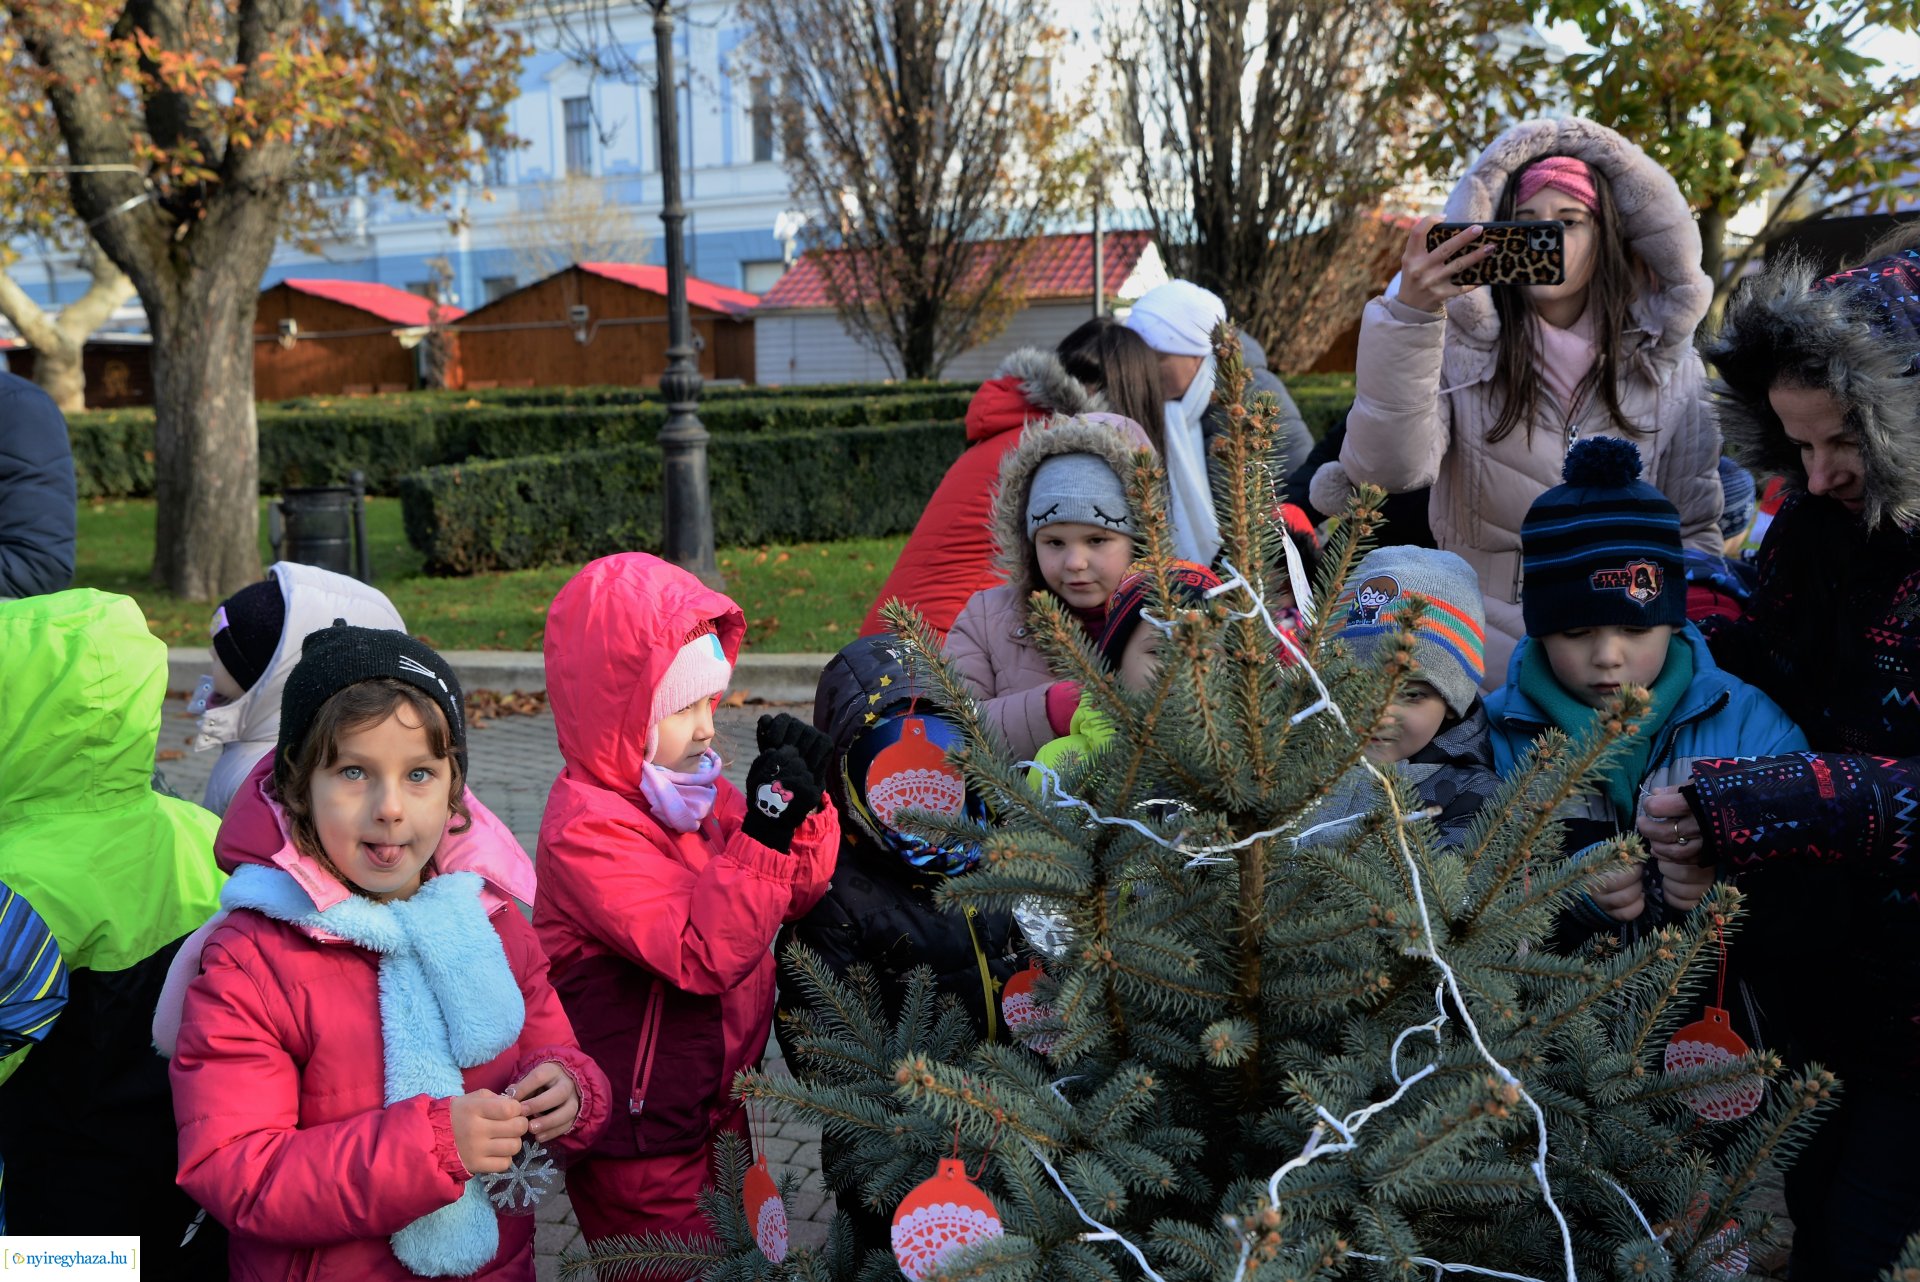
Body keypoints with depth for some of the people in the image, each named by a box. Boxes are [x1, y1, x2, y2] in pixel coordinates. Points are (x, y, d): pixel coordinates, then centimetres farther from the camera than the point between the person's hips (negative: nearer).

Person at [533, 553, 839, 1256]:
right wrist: (763, 835, -34)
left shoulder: (688, 792, 2)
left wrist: (806, 803, -10)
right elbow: (706, 957, -30)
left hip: (713, 1112, 9)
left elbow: (795, 893, 6)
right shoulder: (589, 830, -24)